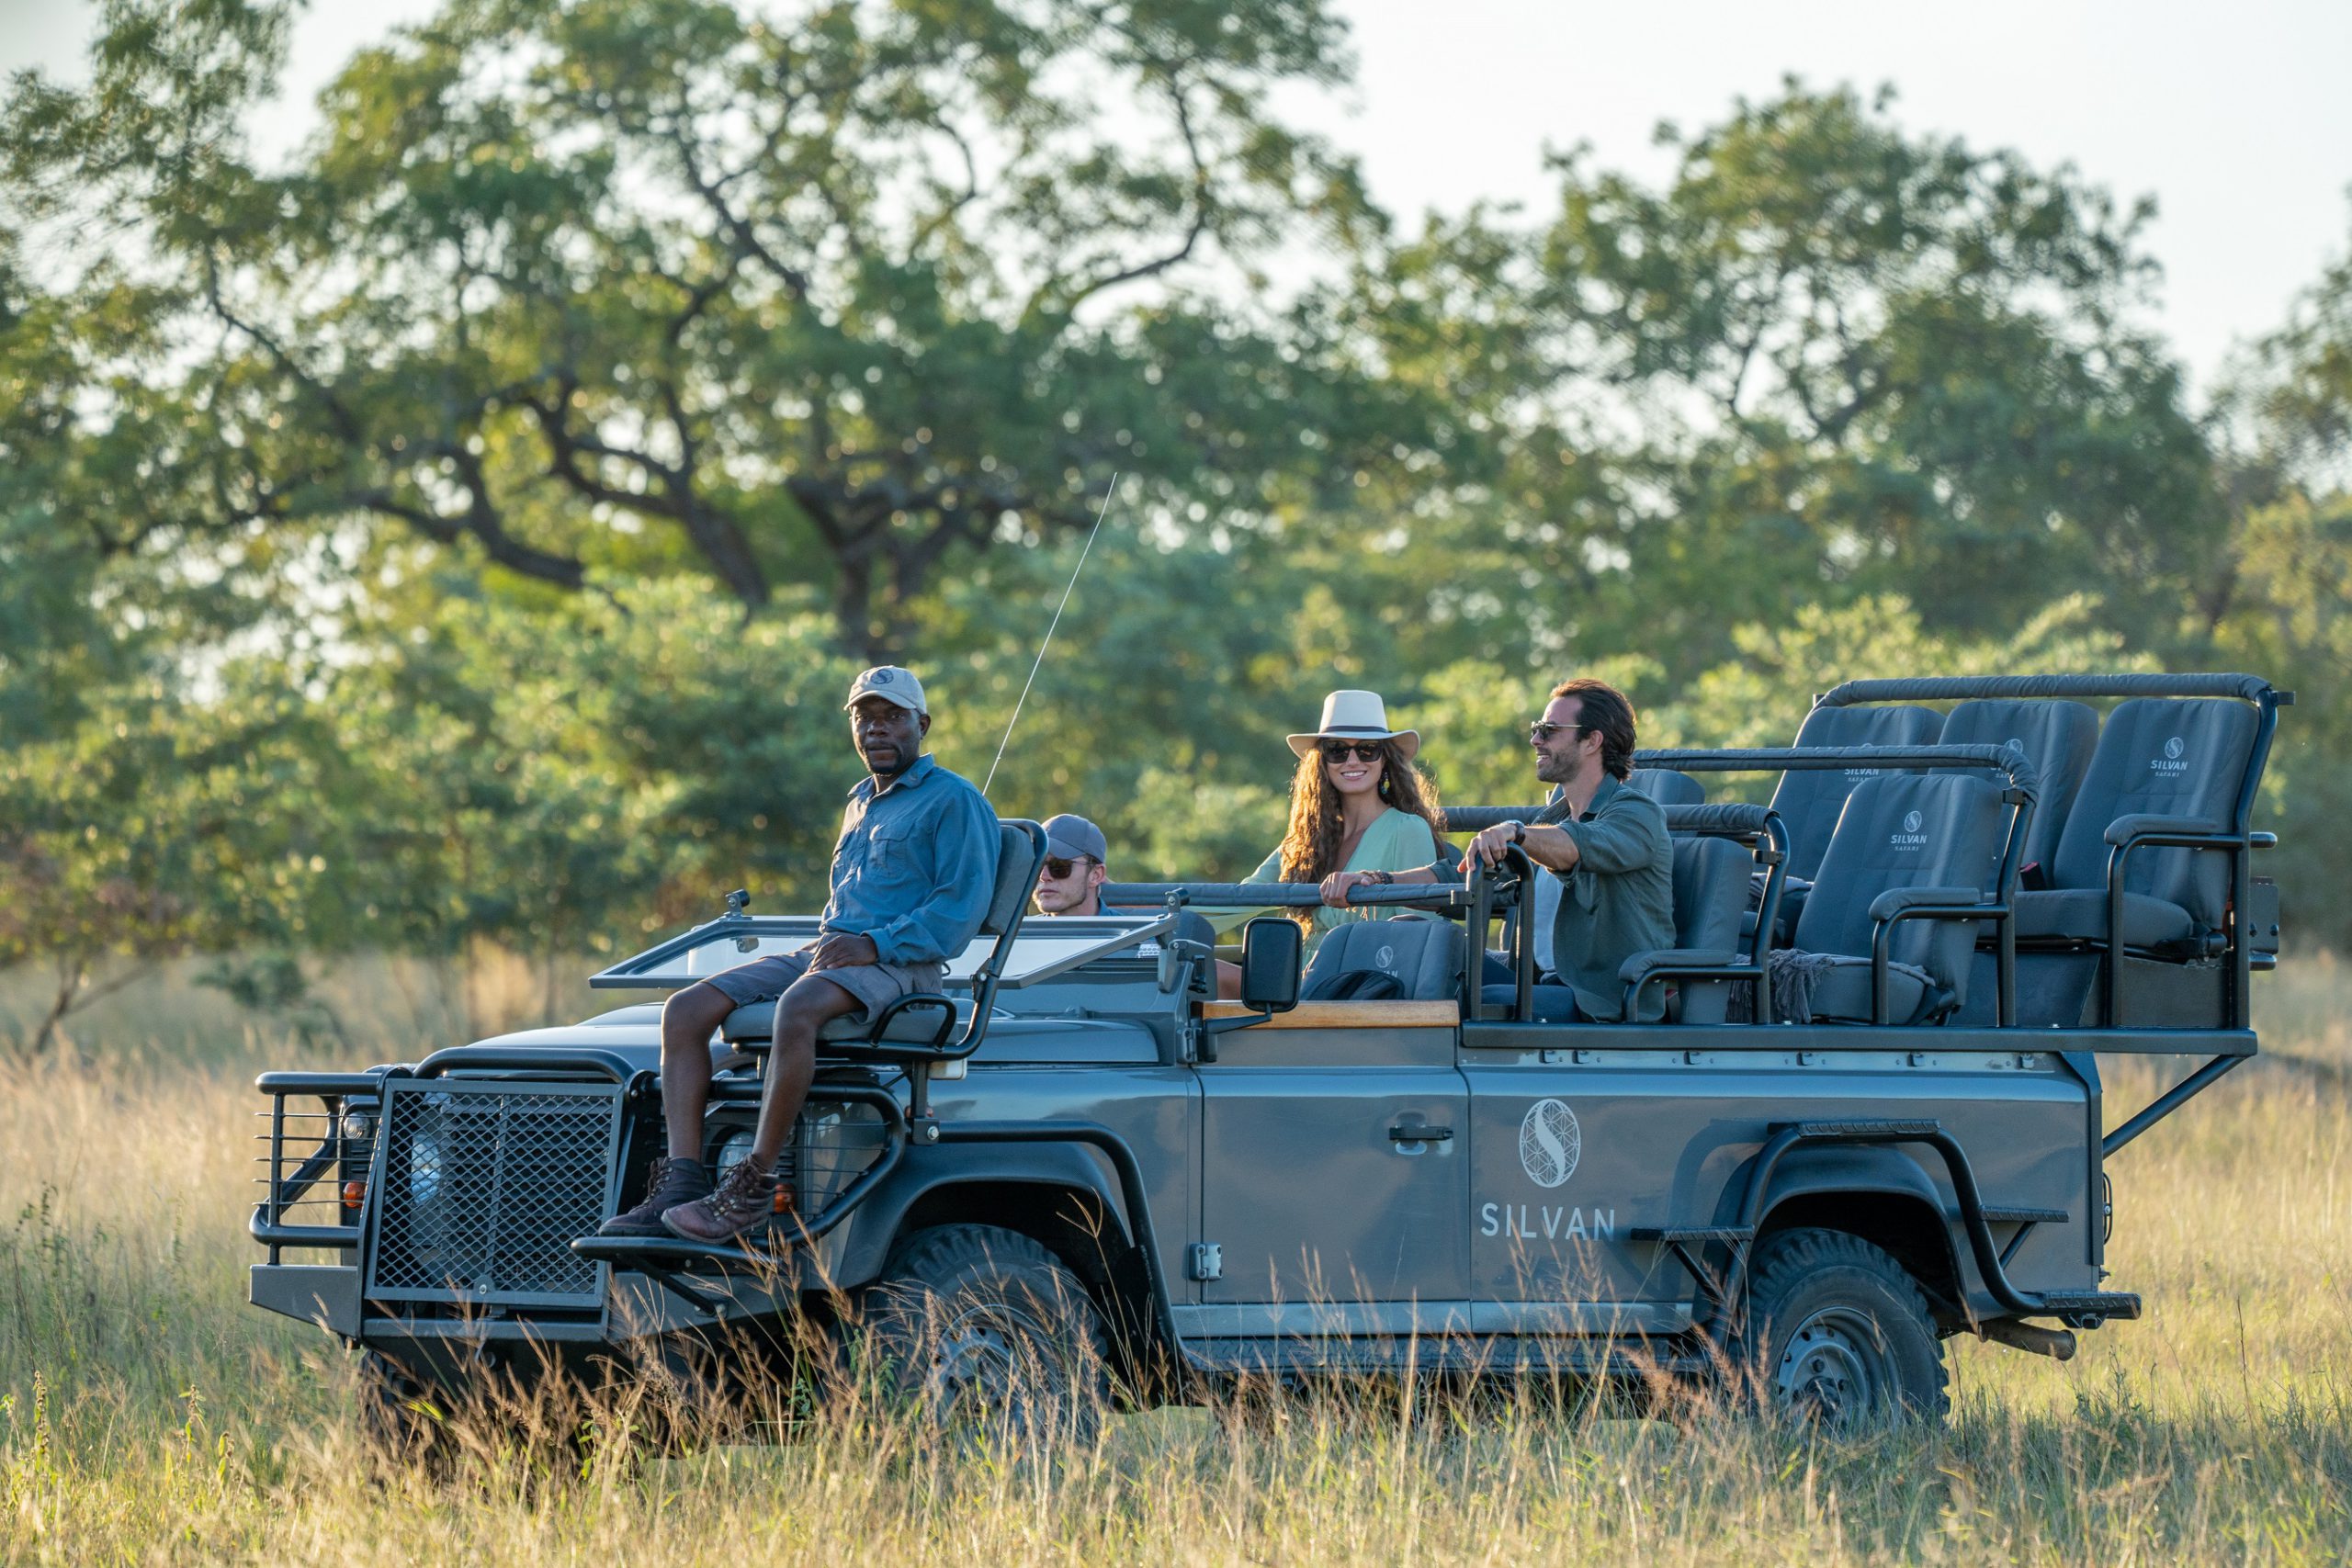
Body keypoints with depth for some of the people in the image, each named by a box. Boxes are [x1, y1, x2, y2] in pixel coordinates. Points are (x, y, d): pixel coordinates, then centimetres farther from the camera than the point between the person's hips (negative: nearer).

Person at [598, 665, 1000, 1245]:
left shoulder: (954, 801, 0)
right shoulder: (862, 801, 25)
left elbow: (964, 904, -11)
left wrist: (874, 944, -20)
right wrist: (828, 940, 12)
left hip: (901, 964, -8)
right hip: (826, 952, 8)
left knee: (797, 1010, -40)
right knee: (686, 1011, -12)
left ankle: (753, 1191, -35)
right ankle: (683, 1184, -22)